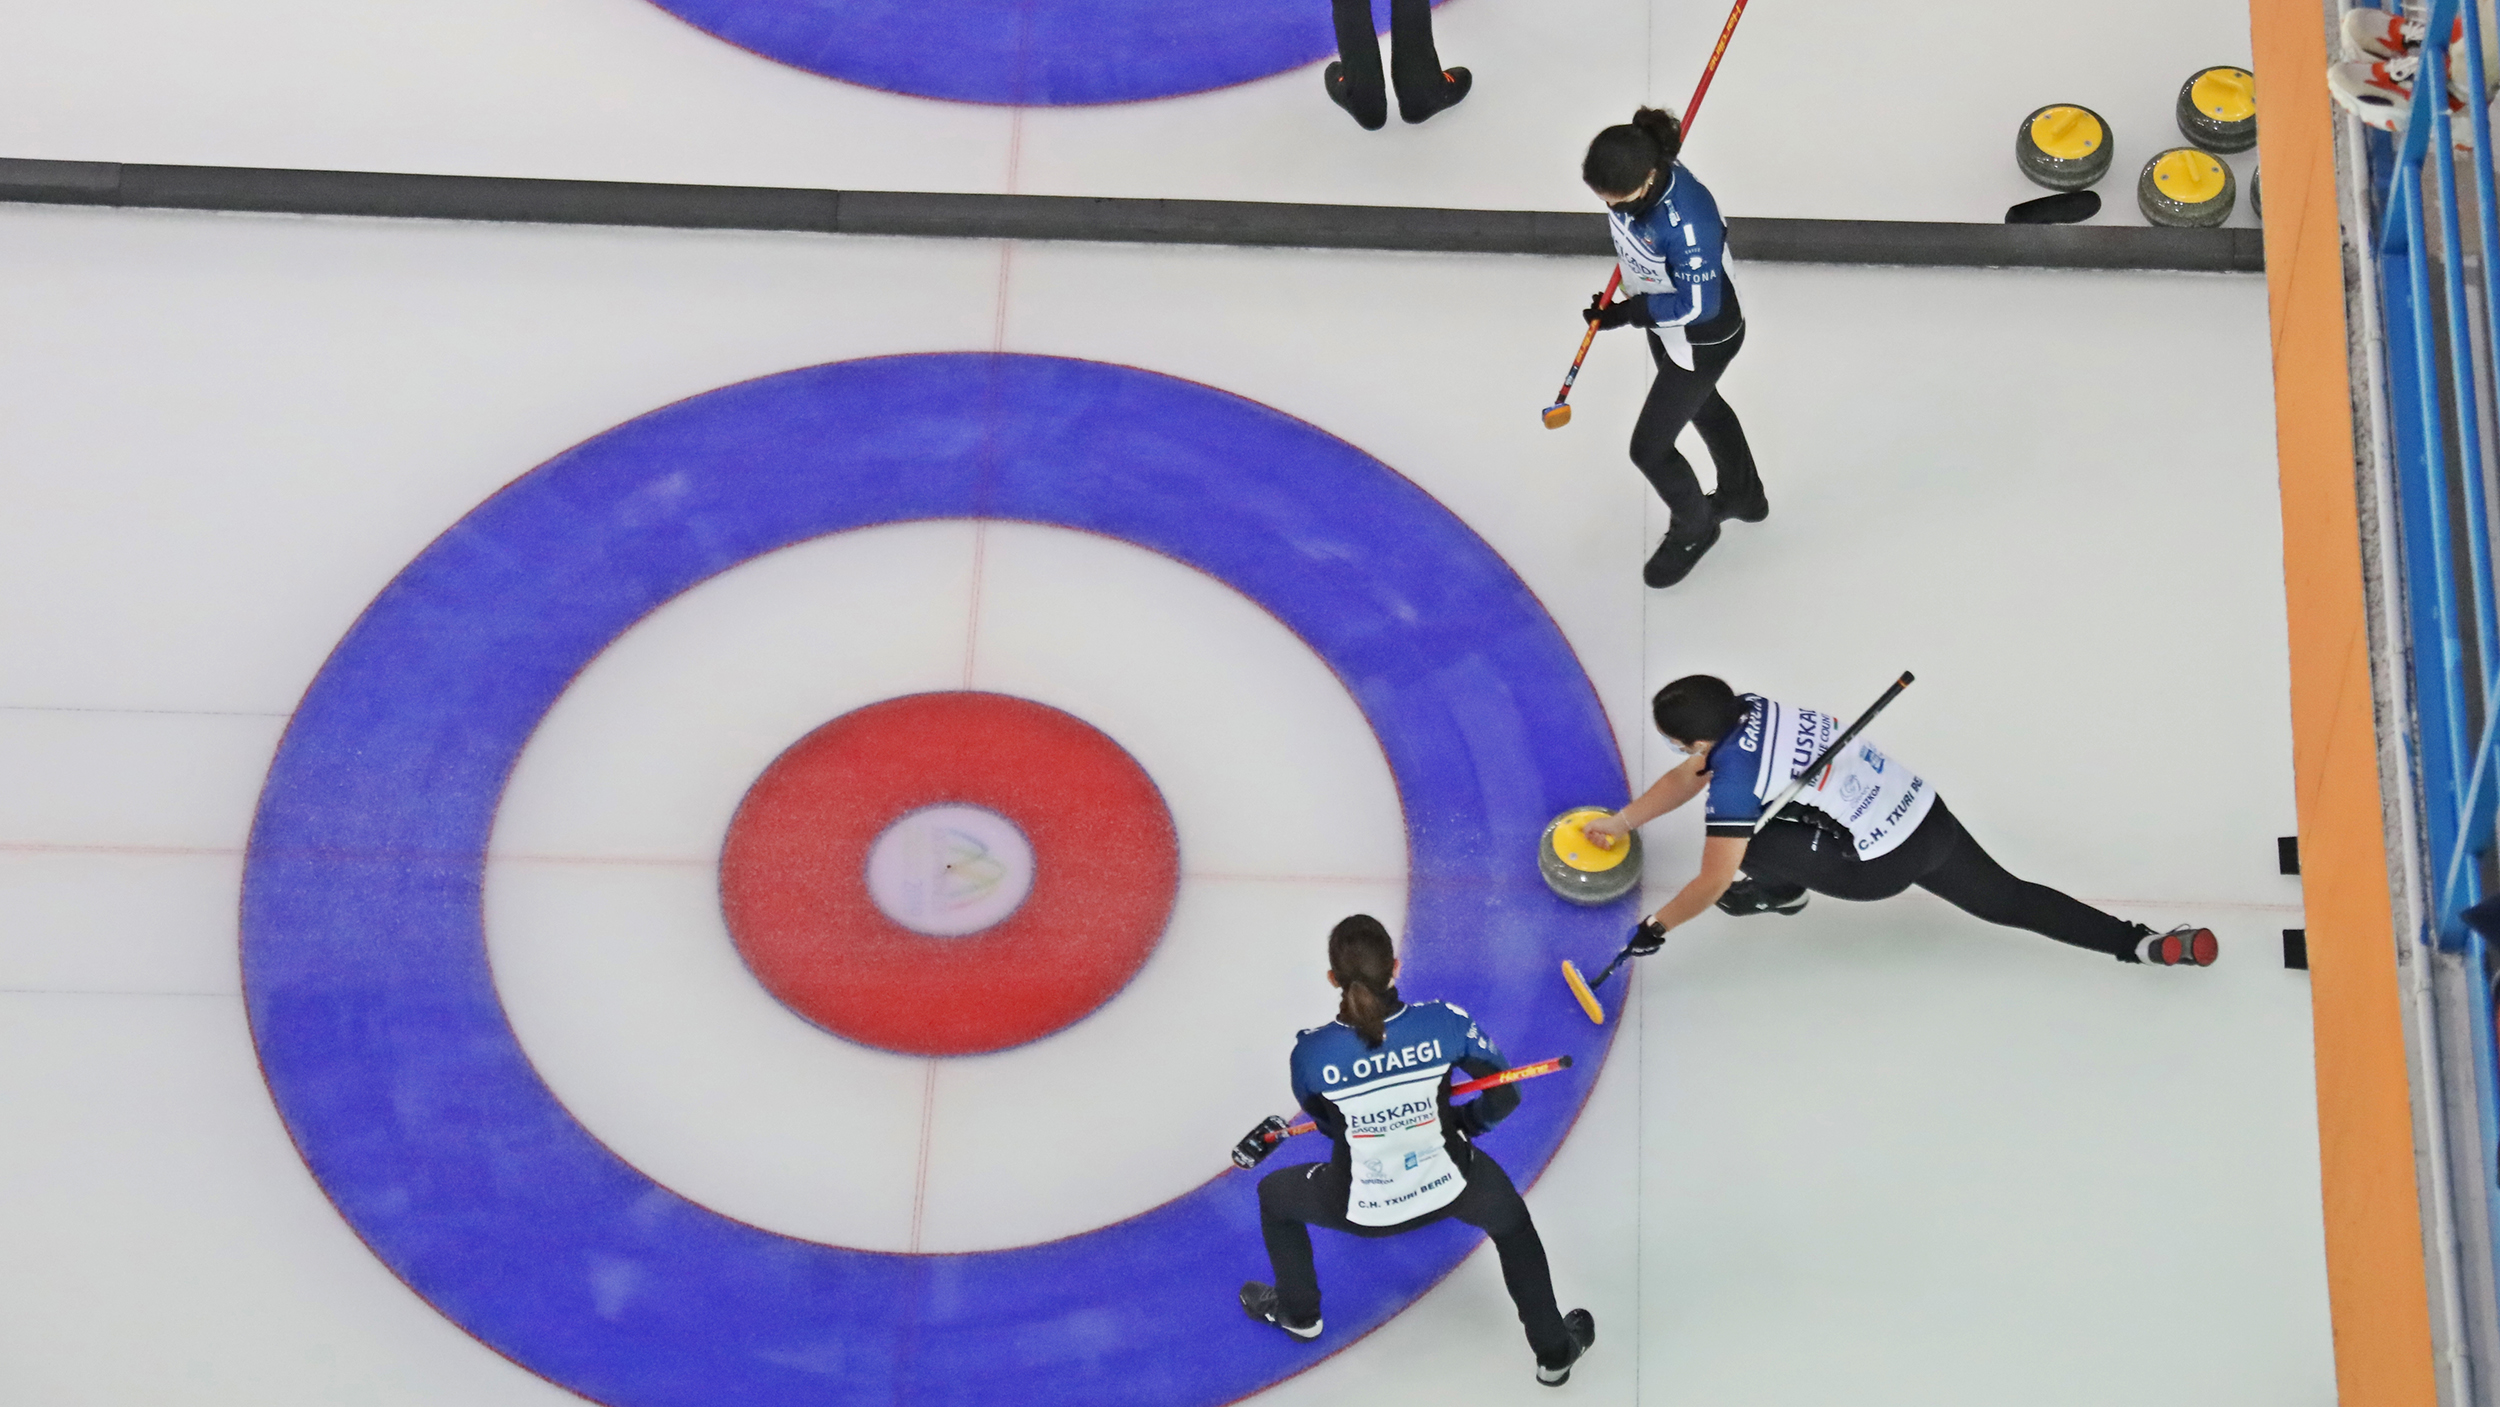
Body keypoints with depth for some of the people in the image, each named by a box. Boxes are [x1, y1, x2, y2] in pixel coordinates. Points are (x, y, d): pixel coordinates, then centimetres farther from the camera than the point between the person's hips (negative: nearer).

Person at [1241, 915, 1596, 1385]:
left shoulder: (1310, 1051, -22)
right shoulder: (1445, 1022, -22)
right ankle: (1554, 1351, 44)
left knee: (1274, 1193, 30)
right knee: (1510, 1220, 34)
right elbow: (1504, 1097, -8)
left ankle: (1298, 1313, 50)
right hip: (1449, 1186, 1)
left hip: (1358, 1207, -1)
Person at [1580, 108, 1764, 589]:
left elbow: (1696, 307, -31)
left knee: (1649, 446, 7)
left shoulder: (1685, 219, -43)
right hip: (1663, 319, 8)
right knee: (1702, 405, 32)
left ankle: (1693, 528, 38)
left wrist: (1626, 313, -23)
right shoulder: (1633, 172, -21)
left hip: (1702, 339, -8)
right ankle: (1743, 496, 59)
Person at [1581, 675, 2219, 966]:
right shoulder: (1748, 707, 5)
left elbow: (1711, 884, -12)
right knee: (2005, 898, 16)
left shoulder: (1734, 782, -19)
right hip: (1925, 812, 9)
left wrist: (1653, 930, 2)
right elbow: (1687, 778, 23)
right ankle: (2140, 942, 9)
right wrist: (1621, 822, 28)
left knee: (1747, 839, -10)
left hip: (1882, 865, -8)